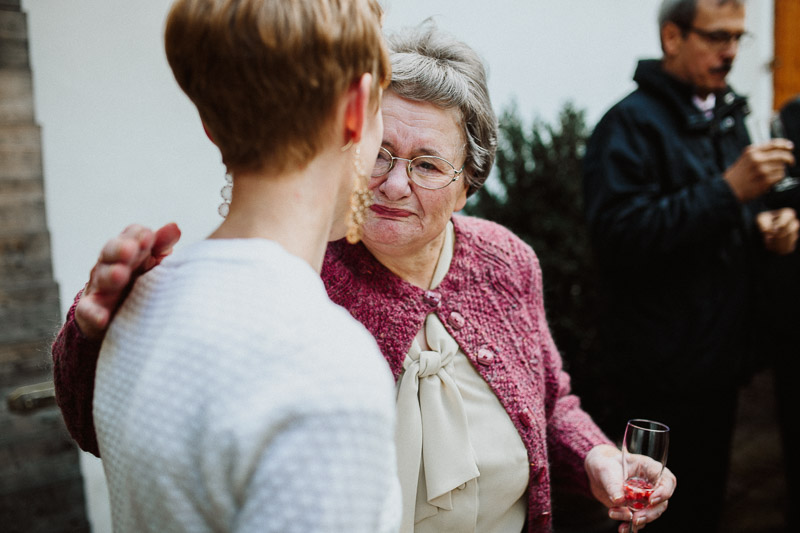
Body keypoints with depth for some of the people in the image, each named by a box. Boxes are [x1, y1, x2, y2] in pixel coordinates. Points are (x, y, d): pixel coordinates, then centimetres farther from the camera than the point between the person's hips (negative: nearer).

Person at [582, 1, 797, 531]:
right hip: (661, 380, -8)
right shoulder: (631, 124, -14)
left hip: (720, 362, 8)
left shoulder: (728, 118, 13)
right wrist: (728, 190, -27)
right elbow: (619, 237, -26)